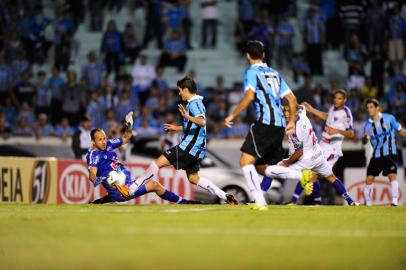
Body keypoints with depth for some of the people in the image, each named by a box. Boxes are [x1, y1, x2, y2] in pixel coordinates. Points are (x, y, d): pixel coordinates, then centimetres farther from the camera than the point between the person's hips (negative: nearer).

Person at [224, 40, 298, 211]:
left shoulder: (252, 72, 1)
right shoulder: (275, 73, 23)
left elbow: (249, 96, -15)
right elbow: (292, 99, 21)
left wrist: (232, 116, -9)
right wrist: (291, 122, 29)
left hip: (264, 122, -8)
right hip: (279, 126, 8)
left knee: (246, 161, -11)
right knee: (262, 167, 15)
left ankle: (260, 202, -25)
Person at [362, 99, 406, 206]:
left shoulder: (389, 118, -2)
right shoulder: (368, 125, 3)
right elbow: (365, 141, -6)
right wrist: (365, 136, -29)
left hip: (390, 153, -3)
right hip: (377, 155, 3)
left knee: (392, 176, -19)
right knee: (369, 179, 1)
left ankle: (395, 201, -22)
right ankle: (368, 203, 15)